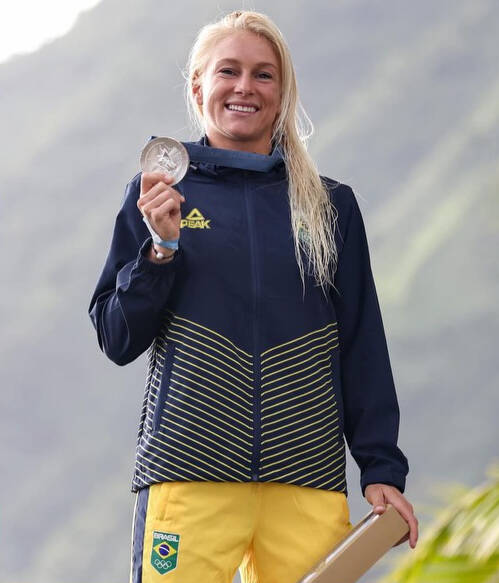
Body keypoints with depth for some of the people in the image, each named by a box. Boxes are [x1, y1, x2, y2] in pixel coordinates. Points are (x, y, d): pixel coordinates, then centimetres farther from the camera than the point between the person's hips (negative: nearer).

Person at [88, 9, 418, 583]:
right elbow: (118, 340, 6)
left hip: (309, 479, 1)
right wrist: (162, 247, -9)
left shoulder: (331, 206, 12)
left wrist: (382, 469, 4)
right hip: (190, 472, -1)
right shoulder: (158, 194, 8)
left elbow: (363, 348, 12)